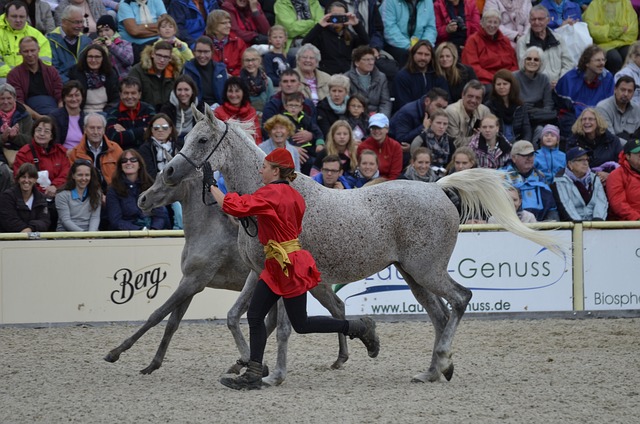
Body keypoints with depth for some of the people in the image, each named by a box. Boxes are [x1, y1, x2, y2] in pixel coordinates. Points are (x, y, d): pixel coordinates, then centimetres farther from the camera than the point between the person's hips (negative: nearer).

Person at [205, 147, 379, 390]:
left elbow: (234, 207, -26)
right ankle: (253, 375, 6)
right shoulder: (293, 195, 10)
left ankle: (359, 328, 9)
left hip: (288, 267, -10)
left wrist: (211, 185, -16)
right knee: (255, 316, 6)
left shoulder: (270, 194, -18)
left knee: (301, 324, -1)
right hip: (277, 267, 10)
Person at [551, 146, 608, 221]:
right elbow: (565, 205, -11)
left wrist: (598, 218, -15)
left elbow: (601, 201, 4)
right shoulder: (561, 181, 2)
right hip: (572, 224, -3)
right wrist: (579, 222, -24)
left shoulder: (594, 179, 16)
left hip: (594, 223, 3)